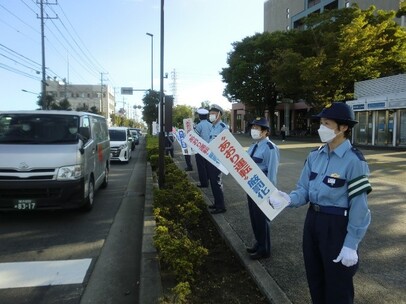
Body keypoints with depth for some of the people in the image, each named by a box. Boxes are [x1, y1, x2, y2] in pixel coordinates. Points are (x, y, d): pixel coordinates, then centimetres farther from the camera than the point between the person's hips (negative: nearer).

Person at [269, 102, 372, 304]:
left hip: (337, 226, -6)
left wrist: (350, 245, -16)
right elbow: (304, 190, 3)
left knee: (337, 286, 13)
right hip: (313, 221, 6)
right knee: (315, 279, 23)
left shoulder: (354, 160, -18)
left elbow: (359, 206, -17)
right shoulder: (314, 156, 2)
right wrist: (289, 200, -19)